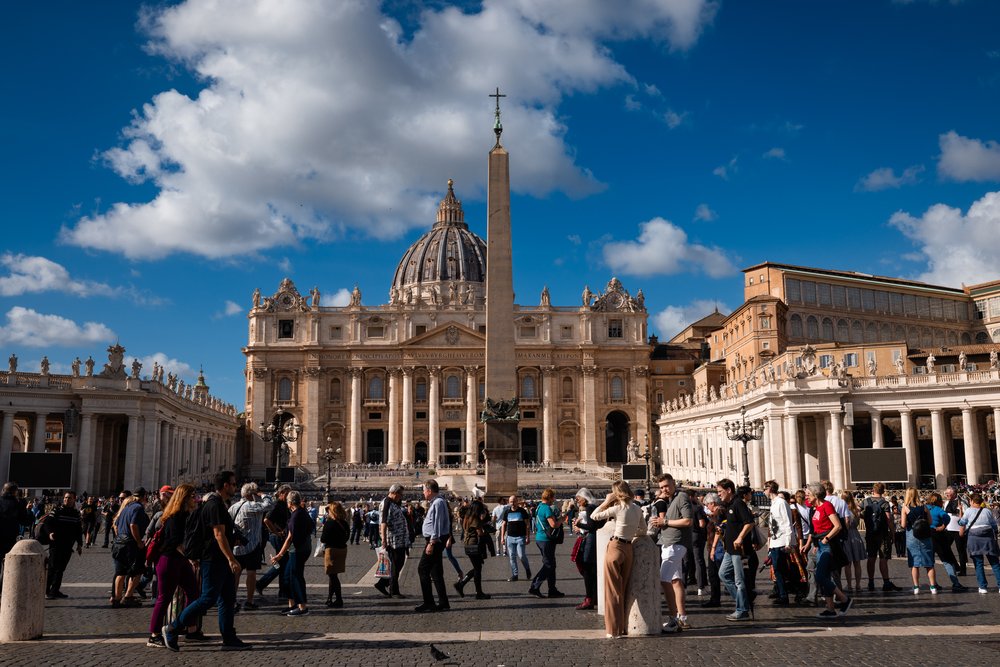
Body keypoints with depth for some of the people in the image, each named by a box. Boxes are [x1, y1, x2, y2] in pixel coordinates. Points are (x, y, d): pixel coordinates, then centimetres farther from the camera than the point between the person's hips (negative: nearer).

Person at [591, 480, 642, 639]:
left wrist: (606, 501, -1)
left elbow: (594, 516, -7)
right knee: (624, 590, 15)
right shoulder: (637, 509, 6)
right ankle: (624, 627, 20)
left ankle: (614, 629, 3)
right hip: (629, 549, 6)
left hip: (615, 547, -6)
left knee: (613, 590, 1)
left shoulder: (617, 508, -12)